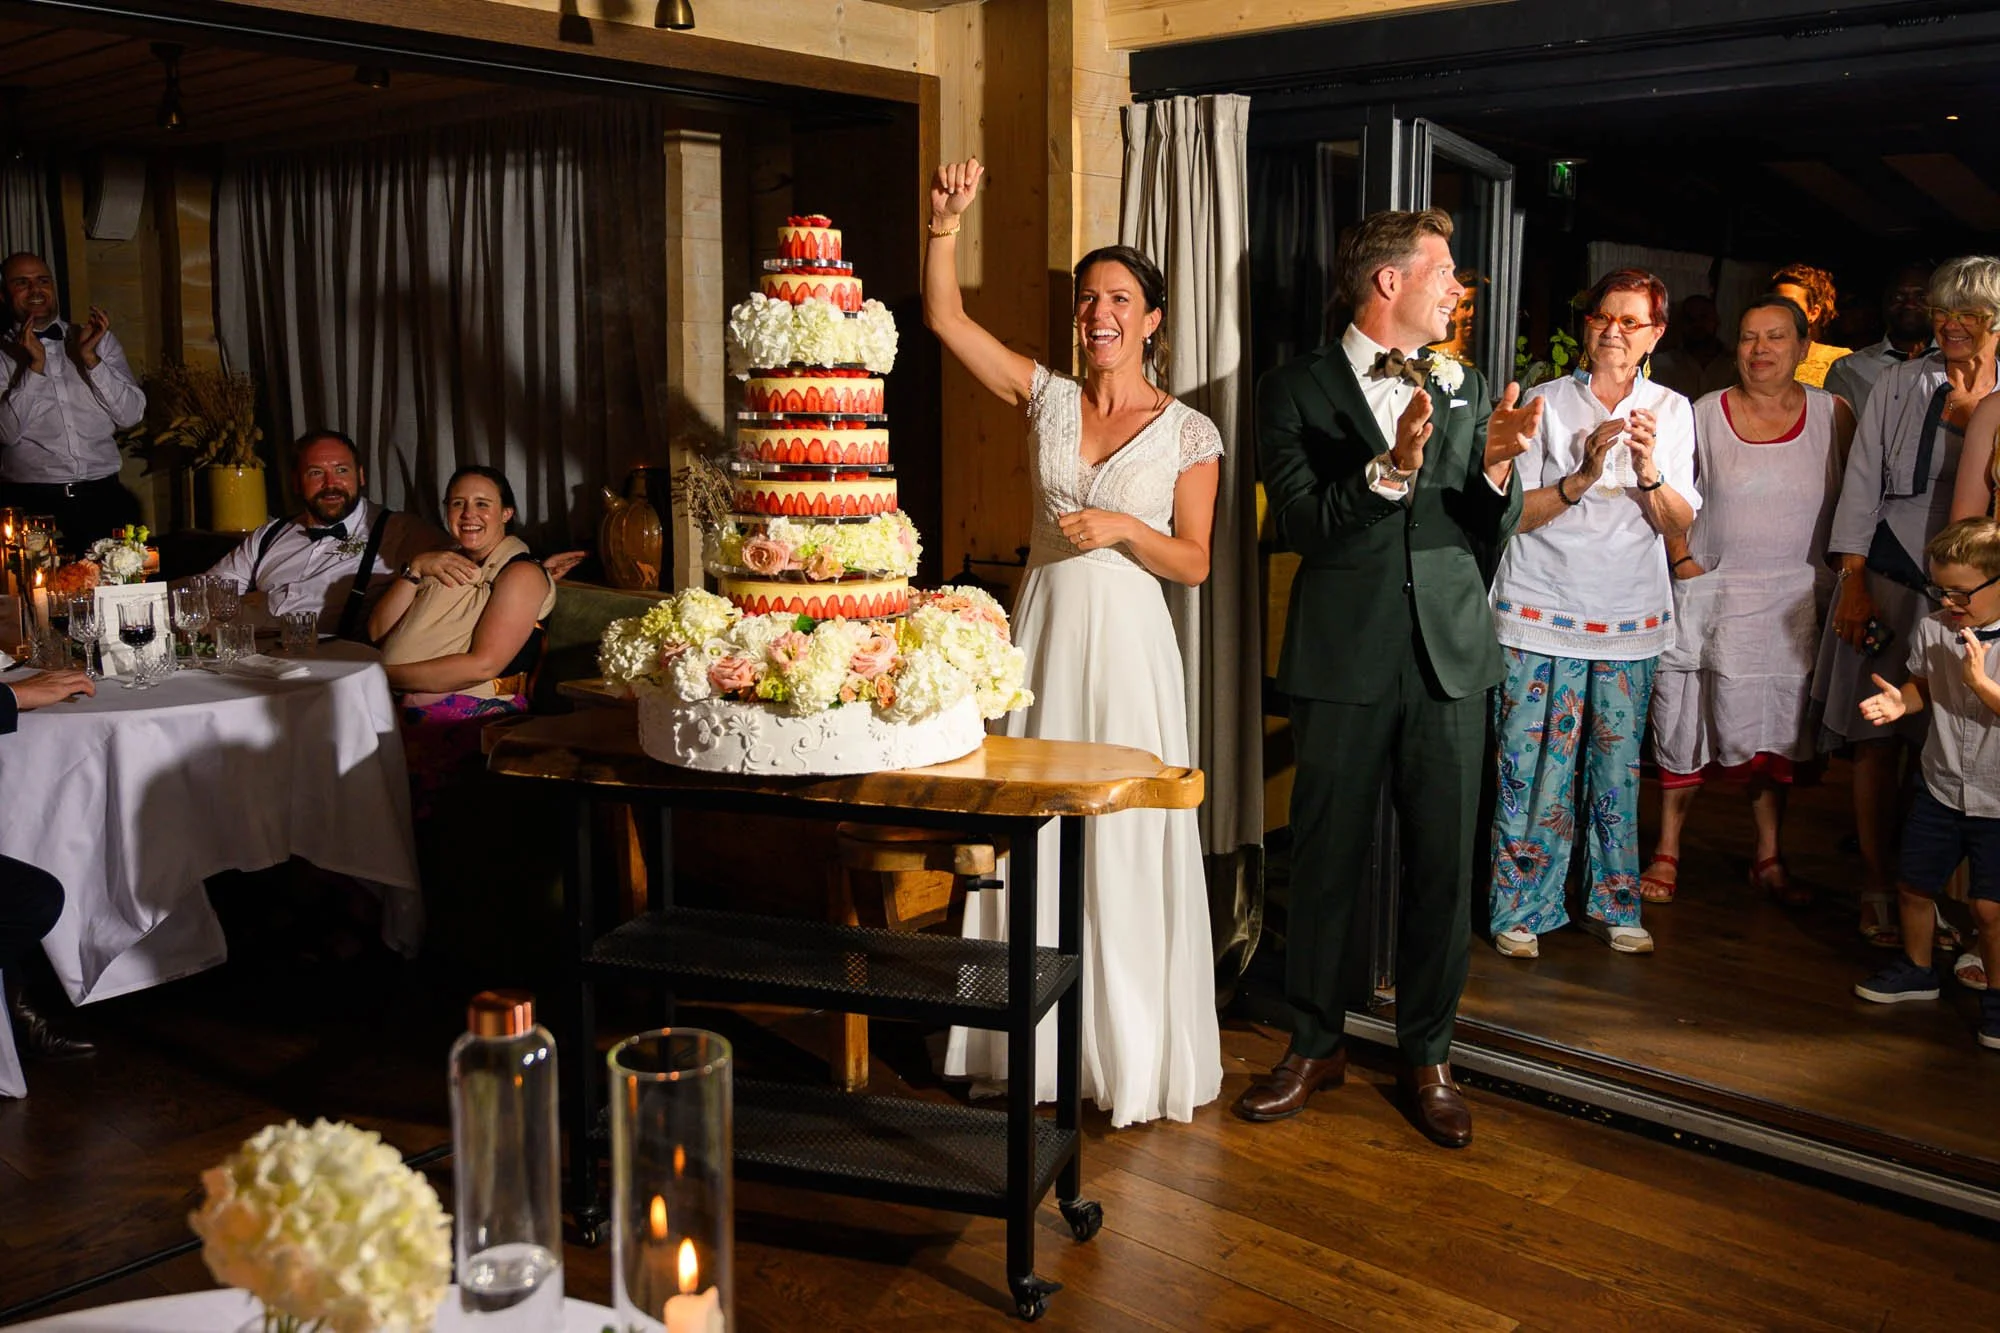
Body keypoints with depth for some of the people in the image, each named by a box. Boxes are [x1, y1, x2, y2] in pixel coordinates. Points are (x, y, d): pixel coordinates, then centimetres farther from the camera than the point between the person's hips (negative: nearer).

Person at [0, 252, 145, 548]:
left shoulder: (100, 340, 14)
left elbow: (131, 415, 5)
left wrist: (90, 358, -5)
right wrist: (35, 366, -9)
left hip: (102, 498, 2)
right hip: (30, 502, -1)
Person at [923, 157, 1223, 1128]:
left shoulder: (1188, 430, -2)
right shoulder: (1047, 397, 5)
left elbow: (1195, 563, -1)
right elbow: (945, 317, -3)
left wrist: (1122, 529, -17)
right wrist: (947, 222, -16)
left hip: (1127, 647, -3)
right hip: (1042, 634, 3)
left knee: (1125, 844, 2)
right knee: (1032, 837, 8)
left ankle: (1132, 1052, 17)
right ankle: (1034, 1041, 22)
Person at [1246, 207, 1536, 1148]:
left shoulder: (1464, 389, 13)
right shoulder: (1297, 390, 0)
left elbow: (1492, 536, 8)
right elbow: (1301, 523, -11)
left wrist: (1497, 467, -12)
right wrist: (1393, 467, -24)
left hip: (1450, 657, 3)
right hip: (1344, 659, -3)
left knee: (1442, 865, 8)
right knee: (1326, 860, 6)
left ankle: (1428, 1055, 23)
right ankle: (1314, 1046, 24)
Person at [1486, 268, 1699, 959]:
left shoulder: (1672, 411, 7)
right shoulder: (1545, 403, 0)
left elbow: (1679, 524, 1)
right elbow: (1513, 513, -5)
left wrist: (1649, 472, -17)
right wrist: (1582, 477, -19)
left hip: (1630, 619, 2)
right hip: (1543, 613, -2)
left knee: (1617, 768, 7)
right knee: (1532, 765, -1)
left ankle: (1611, 905, 22)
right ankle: (1522, 908, 12)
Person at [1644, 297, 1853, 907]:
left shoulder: (1832, 414, 1)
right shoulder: (1705, 415, -1)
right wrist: (1683, 563, -5)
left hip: (1796, 599, 1)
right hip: (1713, 593, -1)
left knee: (1776, 729, 9)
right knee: (1689, 722, 1)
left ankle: (1769, 859, 20)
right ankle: (1666, 852, 12)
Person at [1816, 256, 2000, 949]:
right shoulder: (1898, 385, 4)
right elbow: (1862, 484, 3)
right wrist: (1852, 583, -2)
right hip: (1889, 582, 0)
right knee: (1878, 738, 3)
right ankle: (1877, 885, 15)